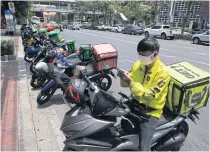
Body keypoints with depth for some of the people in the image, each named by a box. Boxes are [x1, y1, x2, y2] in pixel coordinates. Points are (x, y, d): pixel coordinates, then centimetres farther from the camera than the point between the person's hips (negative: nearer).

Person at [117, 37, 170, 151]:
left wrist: (131, 83, -34)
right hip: (134, 103, 6)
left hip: (150, 112, -6)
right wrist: (125, 77, -22)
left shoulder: (162, 73, -20)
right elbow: (127, 83, 1)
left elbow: (150, 96, -25)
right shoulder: (138, 64, -3)